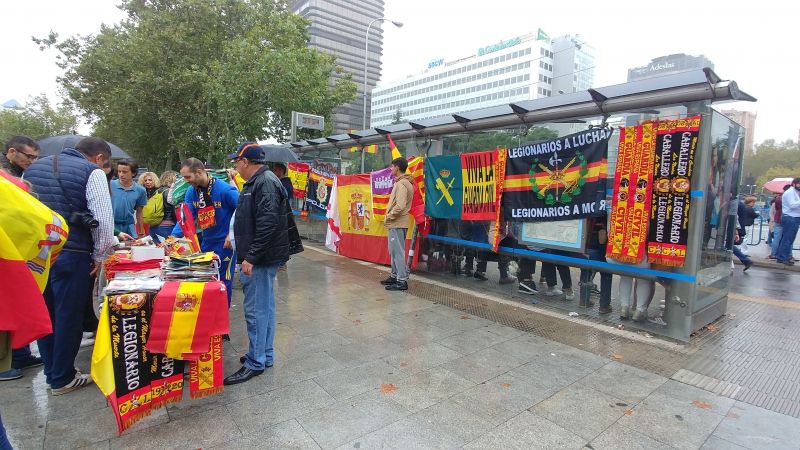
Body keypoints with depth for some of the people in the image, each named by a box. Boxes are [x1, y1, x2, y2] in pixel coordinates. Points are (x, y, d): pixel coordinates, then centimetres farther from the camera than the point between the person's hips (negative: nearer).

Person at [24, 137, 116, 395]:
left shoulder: (33, 168, 15)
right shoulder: (93, 172, -6)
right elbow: (103, 219, -13)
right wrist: (99, 256, -1)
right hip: (70, 255, -6)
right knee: (68, 317, 6)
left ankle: (51, 373, 31)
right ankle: (62, 379, 18)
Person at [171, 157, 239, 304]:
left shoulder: (225, 190, -19)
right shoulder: (192, 191, 0)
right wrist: (173, 237, -16)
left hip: (225, 242, -6)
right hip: (206, 241, 7)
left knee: (223, 281, 5)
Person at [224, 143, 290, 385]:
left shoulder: (265, 183, -17)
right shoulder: (258, 182, 16)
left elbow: (267, 225, -26)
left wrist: (251, 258, -24)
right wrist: (235, 238, 24)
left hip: (261, 259, -10)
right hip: (261, 258, 10)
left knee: (256, 310, -2)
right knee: (264, 307, 17)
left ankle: (255, 363, 10)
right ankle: (265, 354, 29)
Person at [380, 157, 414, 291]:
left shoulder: (401, 184, -16)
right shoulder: (404, 182, 16)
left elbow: (400, 206, -25)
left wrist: (388, 217, -13)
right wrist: (389, 217, 12)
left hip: (397, 224, -10)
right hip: (396, 223, 10)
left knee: (398, 251, -6)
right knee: (394, 251, 17)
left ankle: (402, 281, -1)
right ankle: (395, 276, 28)